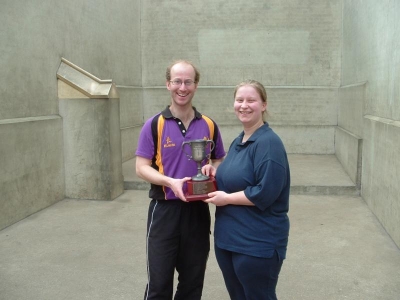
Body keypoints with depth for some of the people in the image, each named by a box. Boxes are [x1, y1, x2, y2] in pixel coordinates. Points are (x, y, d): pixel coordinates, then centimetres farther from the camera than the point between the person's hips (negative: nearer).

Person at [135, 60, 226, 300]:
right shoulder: (154, 125, -5)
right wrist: (171, 182, -22)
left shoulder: (209, 126, 4)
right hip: (164, 210, -2)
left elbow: (220, 161, 13)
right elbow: (141, 167, -6)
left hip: (198, 210, 3)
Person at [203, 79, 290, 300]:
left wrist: (226, 199, -17)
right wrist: (216, 173, 2)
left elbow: (265, 192, -26)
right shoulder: (237, 142, 9)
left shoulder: (268, 143, -18)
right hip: (227, 238, 9)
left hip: (258, 245, -9)